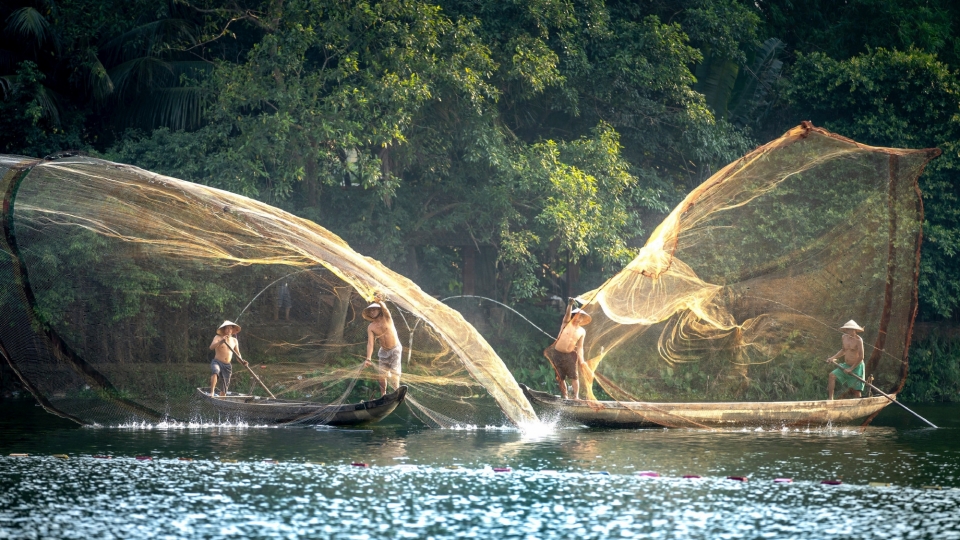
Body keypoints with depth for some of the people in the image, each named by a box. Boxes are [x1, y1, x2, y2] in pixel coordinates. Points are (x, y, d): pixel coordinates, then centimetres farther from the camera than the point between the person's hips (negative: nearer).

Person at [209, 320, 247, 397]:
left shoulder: (234, 340, 14)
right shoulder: (218, 337, -1)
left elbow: (238, 354, 18)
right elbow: (211, 347, -18)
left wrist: (242, 361, -3)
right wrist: (221, 341, -33)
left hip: (227, 365, 5)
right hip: (217, 362, -5)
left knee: (225, 387, 4)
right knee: (215, 371, -38)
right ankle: (212, 392, -42)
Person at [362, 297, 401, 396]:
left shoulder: (386, 318, -10)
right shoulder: (371, 327, -5)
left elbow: (385, 309, -34)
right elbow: (370, 343, -12)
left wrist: (380, 303, -58)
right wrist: (368, 359, -24)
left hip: (395, 350, -3)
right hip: (384, 352, 3)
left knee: (394, 372, -15)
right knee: (382, 373, -1)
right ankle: (383, 393, 14)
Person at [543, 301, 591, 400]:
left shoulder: (582, 332, 4)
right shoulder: (566, 324, -1)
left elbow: (580, 347, 4)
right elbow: (567, 314, -21)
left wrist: (581, 360, -6)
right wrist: (570, 304, -38)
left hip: (570, 355, 1)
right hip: (558, 354, -1)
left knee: (574, 376, -8)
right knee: (560, 377, 2)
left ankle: (576, 395, -11)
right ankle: (564, 396, 9)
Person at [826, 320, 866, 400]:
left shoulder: (858, 340, -18)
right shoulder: (845, 337, 3)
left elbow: (861, 357, -20)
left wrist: (851, 368, -18)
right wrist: (833, 357, 8)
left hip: (857, 367, -6)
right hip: (846, 365, 6)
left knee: (856, 390, -4)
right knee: (832, 375, -15)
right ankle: (830, 398, -17)